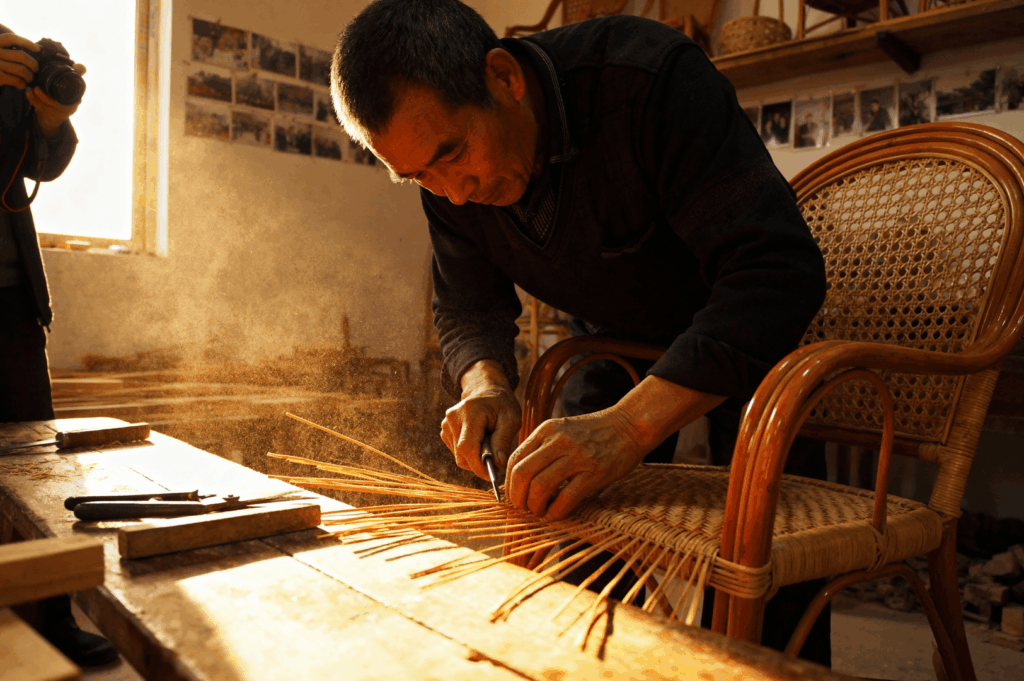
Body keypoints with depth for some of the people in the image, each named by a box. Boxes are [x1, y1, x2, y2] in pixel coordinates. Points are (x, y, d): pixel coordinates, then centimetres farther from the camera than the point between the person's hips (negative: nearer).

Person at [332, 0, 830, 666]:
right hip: (615, 338, 5)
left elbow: (777, 268, -40)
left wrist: (631, 424, -51)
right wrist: (486, 384, -27)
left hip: (743, 330, -4)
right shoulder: (446, 174, -16)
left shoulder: (655, 76, -35)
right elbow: (468, 309, -4)